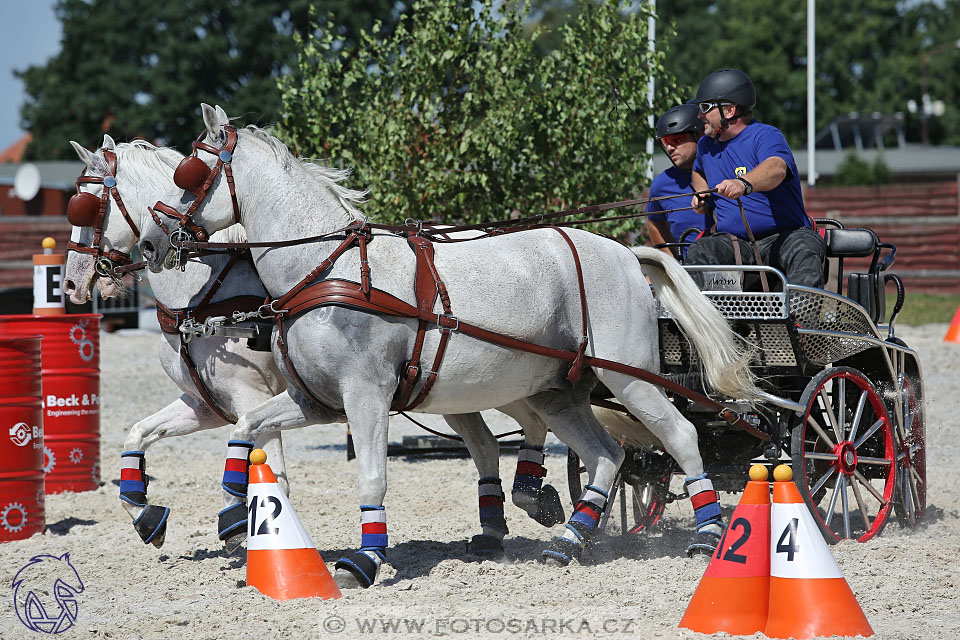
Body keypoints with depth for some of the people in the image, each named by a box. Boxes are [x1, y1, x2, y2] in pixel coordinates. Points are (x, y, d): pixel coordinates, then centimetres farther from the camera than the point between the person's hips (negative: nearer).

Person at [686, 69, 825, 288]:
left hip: (783, 236, -5)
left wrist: (743, 184, -54)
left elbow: (776, 169, -32)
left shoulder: (766, 136, -8)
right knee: (699, 252, -27)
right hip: (734, 243, 5)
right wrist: (701, 196, 18)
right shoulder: (706, 145, 16)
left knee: (804, 251, -38)